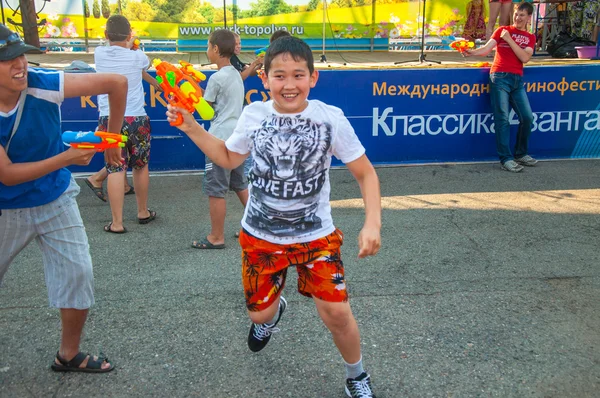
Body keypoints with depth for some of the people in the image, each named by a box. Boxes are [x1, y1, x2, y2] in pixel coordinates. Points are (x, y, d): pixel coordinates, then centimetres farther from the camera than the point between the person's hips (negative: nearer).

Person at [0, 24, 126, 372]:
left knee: (78, 274, 0)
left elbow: (117, 83, -15)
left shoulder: (45, 84, -20)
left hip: (55, 201, 1)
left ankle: (69, 355, 22)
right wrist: (66, 158, -30)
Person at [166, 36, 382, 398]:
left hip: (316, 236, -2)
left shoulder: (331, 119, -16)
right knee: (259, 313, 13)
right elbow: (228, 158, 11)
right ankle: (275, 311, 55)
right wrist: (191, 127, 0)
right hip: (261, 235, 3)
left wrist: (373, 223, -22)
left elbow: (366, 173, -8)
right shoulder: (253, 115, -7)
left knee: (337, 313, -9)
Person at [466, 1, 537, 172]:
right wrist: (472, 52, -23)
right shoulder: (503, 30, 8)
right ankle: (506, 158, -6)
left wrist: (509, 40, -7)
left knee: (527, 117, 0)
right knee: (502, 118, -8)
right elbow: (486, 49, -4)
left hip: (517, 79, 4)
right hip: (500, 77, -3)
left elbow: (525, 58, -4)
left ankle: (520, 153, 17)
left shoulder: (530, 38, 14)